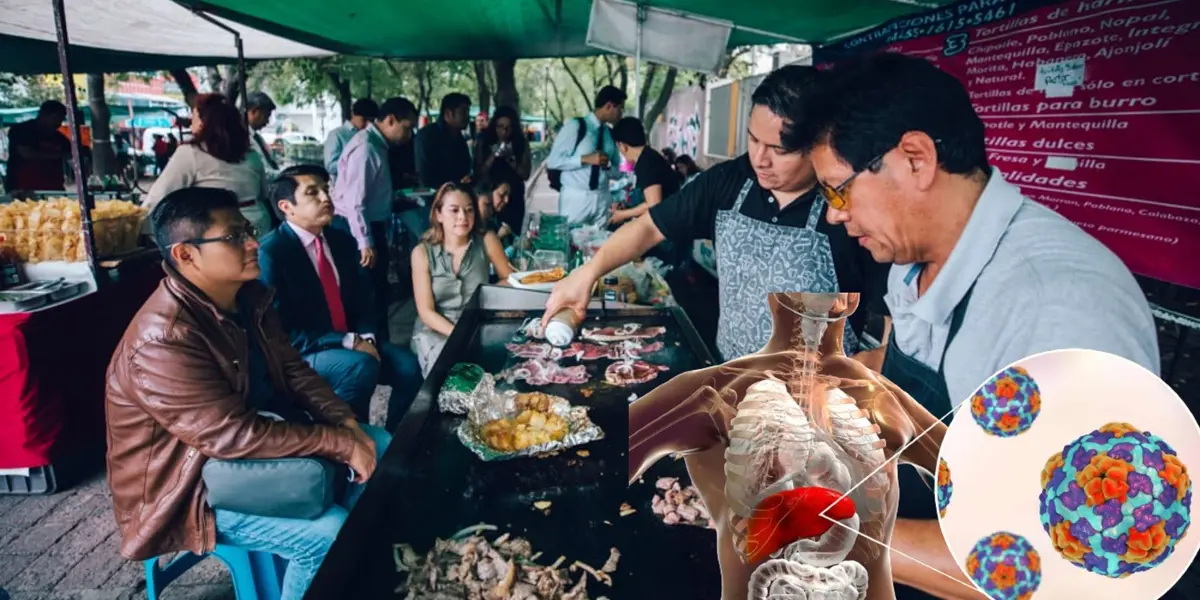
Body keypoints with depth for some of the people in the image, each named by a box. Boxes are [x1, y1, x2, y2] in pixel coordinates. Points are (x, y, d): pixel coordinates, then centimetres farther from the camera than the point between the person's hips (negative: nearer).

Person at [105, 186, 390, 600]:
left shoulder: (248, 296, -2)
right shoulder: (164, 341, -30)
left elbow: (293, 370, 4)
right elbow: (235, 436, -32)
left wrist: (347, 423, -11)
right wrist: (340, 443, -26)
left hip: (261, 431, 9)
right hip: (193, 482, -9)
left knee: (382, 445, 5)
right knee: (329, 535, -25)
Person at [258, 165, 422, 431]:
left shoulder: (343, 241, 7)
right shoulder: (270, 252, -15)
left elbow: (363, 299, 11)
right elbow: (282, 329, -19)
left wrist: (367, 337, -10)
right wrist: (349, 342, -23)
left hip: (353, 341, 6)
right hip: (300, 353, -6)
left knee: (408, 366, -15)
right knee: (361, 367, -32)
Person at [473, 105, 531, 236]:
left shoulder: (521, 143, 2)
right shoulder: (483, 142, 0)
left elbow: (525, 174, -1)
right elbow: (478, 173, -2)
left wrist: (510, 159, -15)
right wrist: (493, 156, -15)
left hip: (514, 199, 1)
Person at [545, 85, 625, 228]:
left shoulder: (610, 134, 9)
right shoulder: (575, 126, -7)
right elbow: (552, 161, -11)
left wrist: (608, 165, -7)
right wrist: (585, 159, -20)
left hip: (603, 200, 5)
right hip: (575, 198, -5)